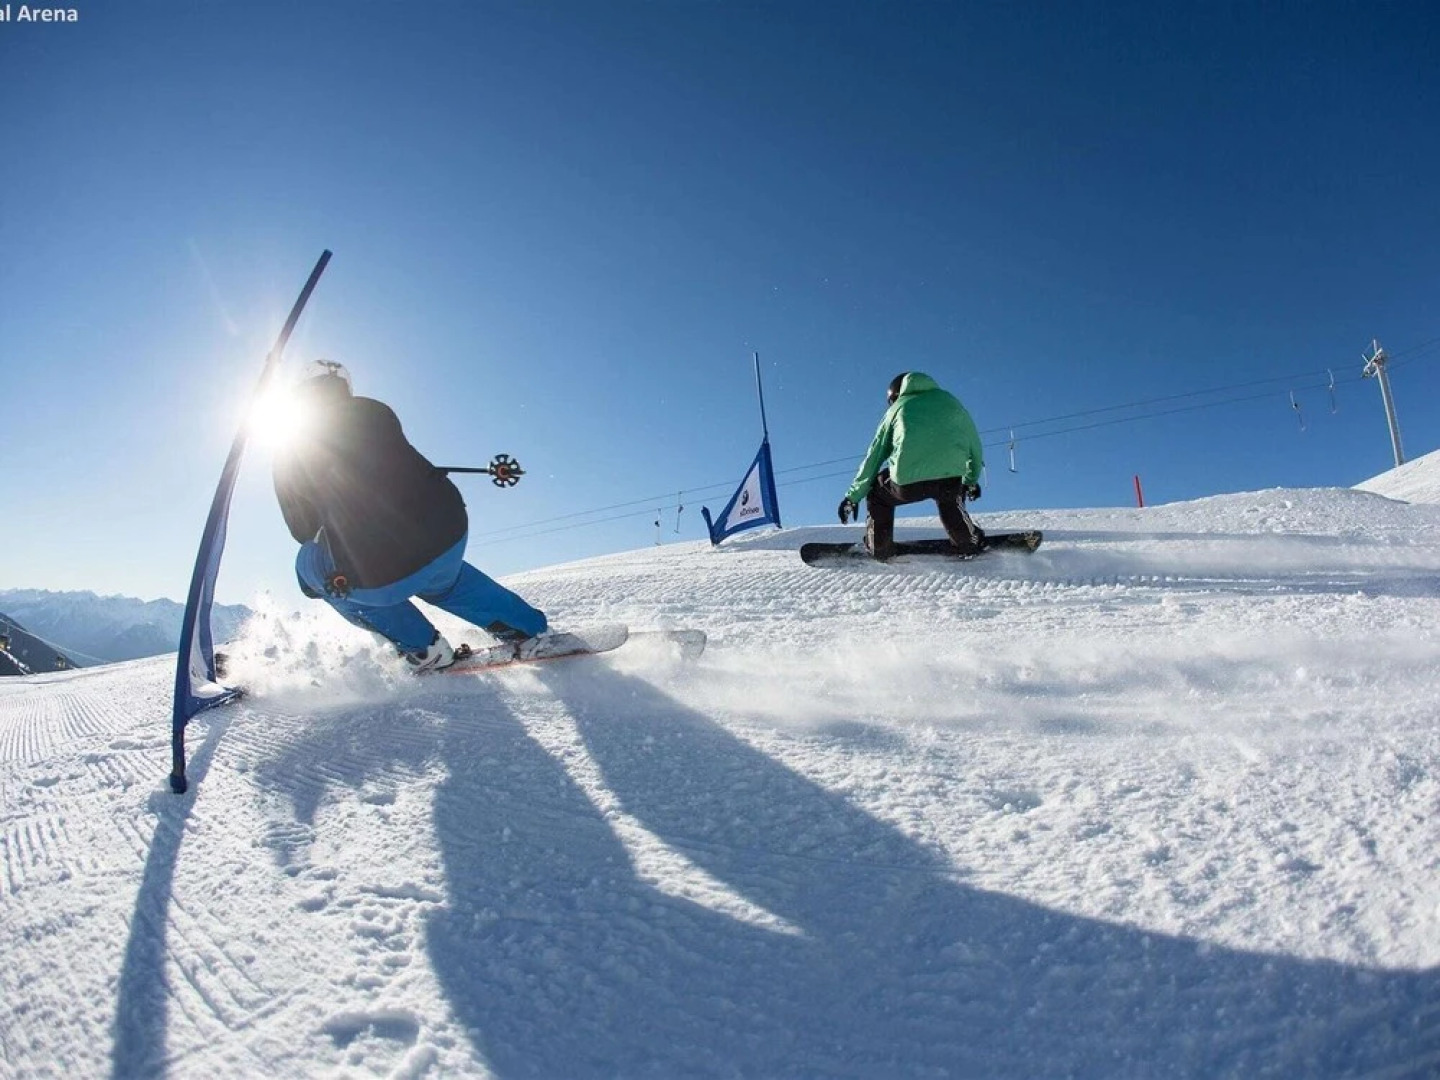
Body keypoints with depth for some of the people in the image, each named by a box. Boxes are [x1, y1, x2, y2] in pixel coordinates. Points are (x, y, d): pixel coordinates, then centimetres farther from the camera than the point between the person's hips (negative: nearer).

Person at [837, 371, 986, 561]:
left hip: (908, 481, -2)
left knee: (876, 494, 29)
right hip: (951, 477, 2)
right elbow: (973, 442, 32)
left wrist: (853, 496, 29)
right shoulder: (949, 400, 27)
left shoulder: (897, 408, 23)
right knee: (949, 497, 38)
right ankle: (968, 542, 37)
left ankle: (880, 548, 26)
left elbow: (874, 455, 23)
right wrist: (971, 480, 46)